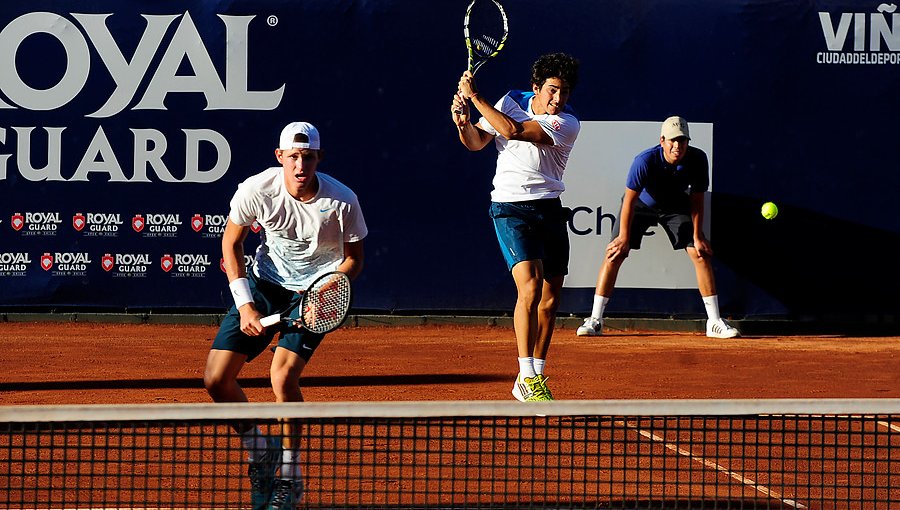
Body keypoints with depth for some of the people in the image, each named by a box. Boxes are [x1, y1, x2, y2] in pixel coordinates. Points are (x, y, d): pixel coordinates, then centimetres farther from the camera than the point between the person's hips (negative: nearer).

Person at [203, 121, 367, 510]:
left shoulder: (342, 201, -20)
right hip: (264, 284, 3)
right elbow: (231, 244, -1)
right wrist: (244, 304, -10)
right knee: (216, 378, -6)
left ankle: (290, 477, -5)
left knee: (283, 376, -24)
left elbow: (353, 258, -3)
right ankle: (259, 453, 20)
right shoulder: (256, 190, -18)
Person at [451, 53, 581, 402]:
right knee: (530, 286, -20)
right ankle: (527, 377, -21)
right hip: (511, 209, -2)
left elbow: (514, 130, -21)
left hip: (549, 209, 2)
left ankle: (535, 377, 19)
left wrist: (474, 97, -17)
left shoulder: (568, 124, -9)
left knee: (550, 298, 5)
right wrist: (463, 122, -12)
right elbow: (476, 142, 10)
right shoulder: (511, 101, 1)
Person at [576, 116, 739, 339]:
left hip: (676, 206, 2)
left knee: (702, 254, -7)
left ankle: (714, 322, 0)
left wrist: (697, 235, -13)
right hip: (641, 203, -2)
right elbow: (630, 199, -27)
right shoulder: (645, 161, -36)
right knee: (615, 254, -13)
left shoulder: (698, 160, -27)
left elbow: (696, 199, -14)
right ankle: (595, 320, -7)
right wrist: (624, 236, -24)